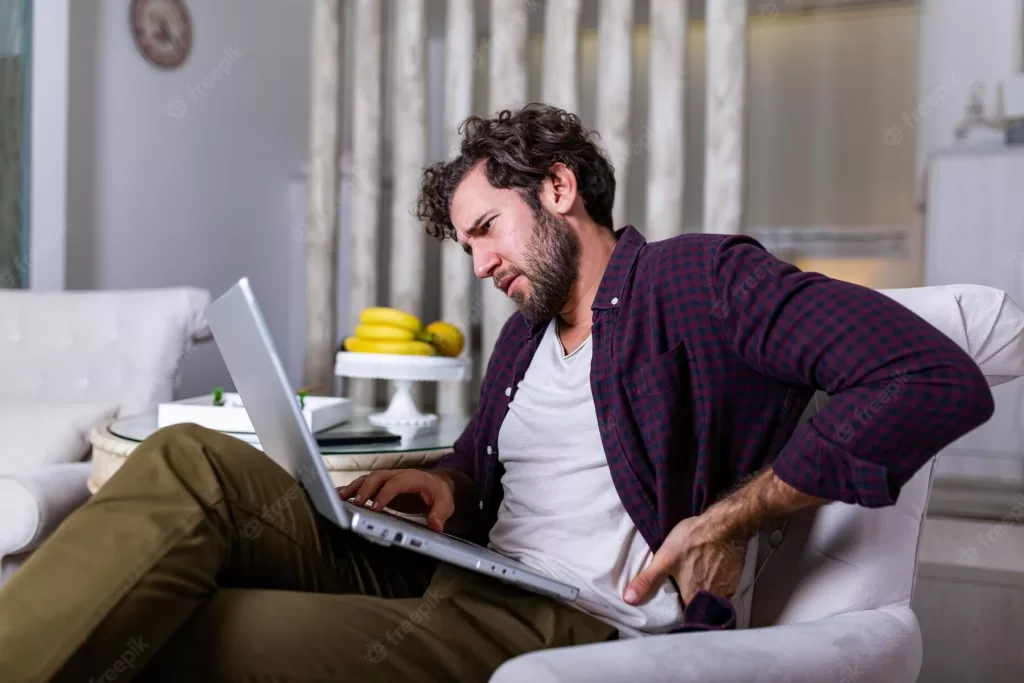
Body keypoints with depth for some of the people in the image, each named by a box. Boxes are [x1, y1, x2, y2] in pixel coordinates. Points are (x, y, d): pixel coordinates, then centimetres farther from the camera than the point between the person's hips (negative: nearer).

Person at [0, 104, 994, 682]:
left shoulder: (696, 279, -3)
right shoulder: (525, 334, 23)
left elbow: (939, 379, -13)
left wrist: (734, 516, -16)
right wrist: (446, 483, 10)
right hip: (459, 581, 8)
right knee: (193, 462, -13)